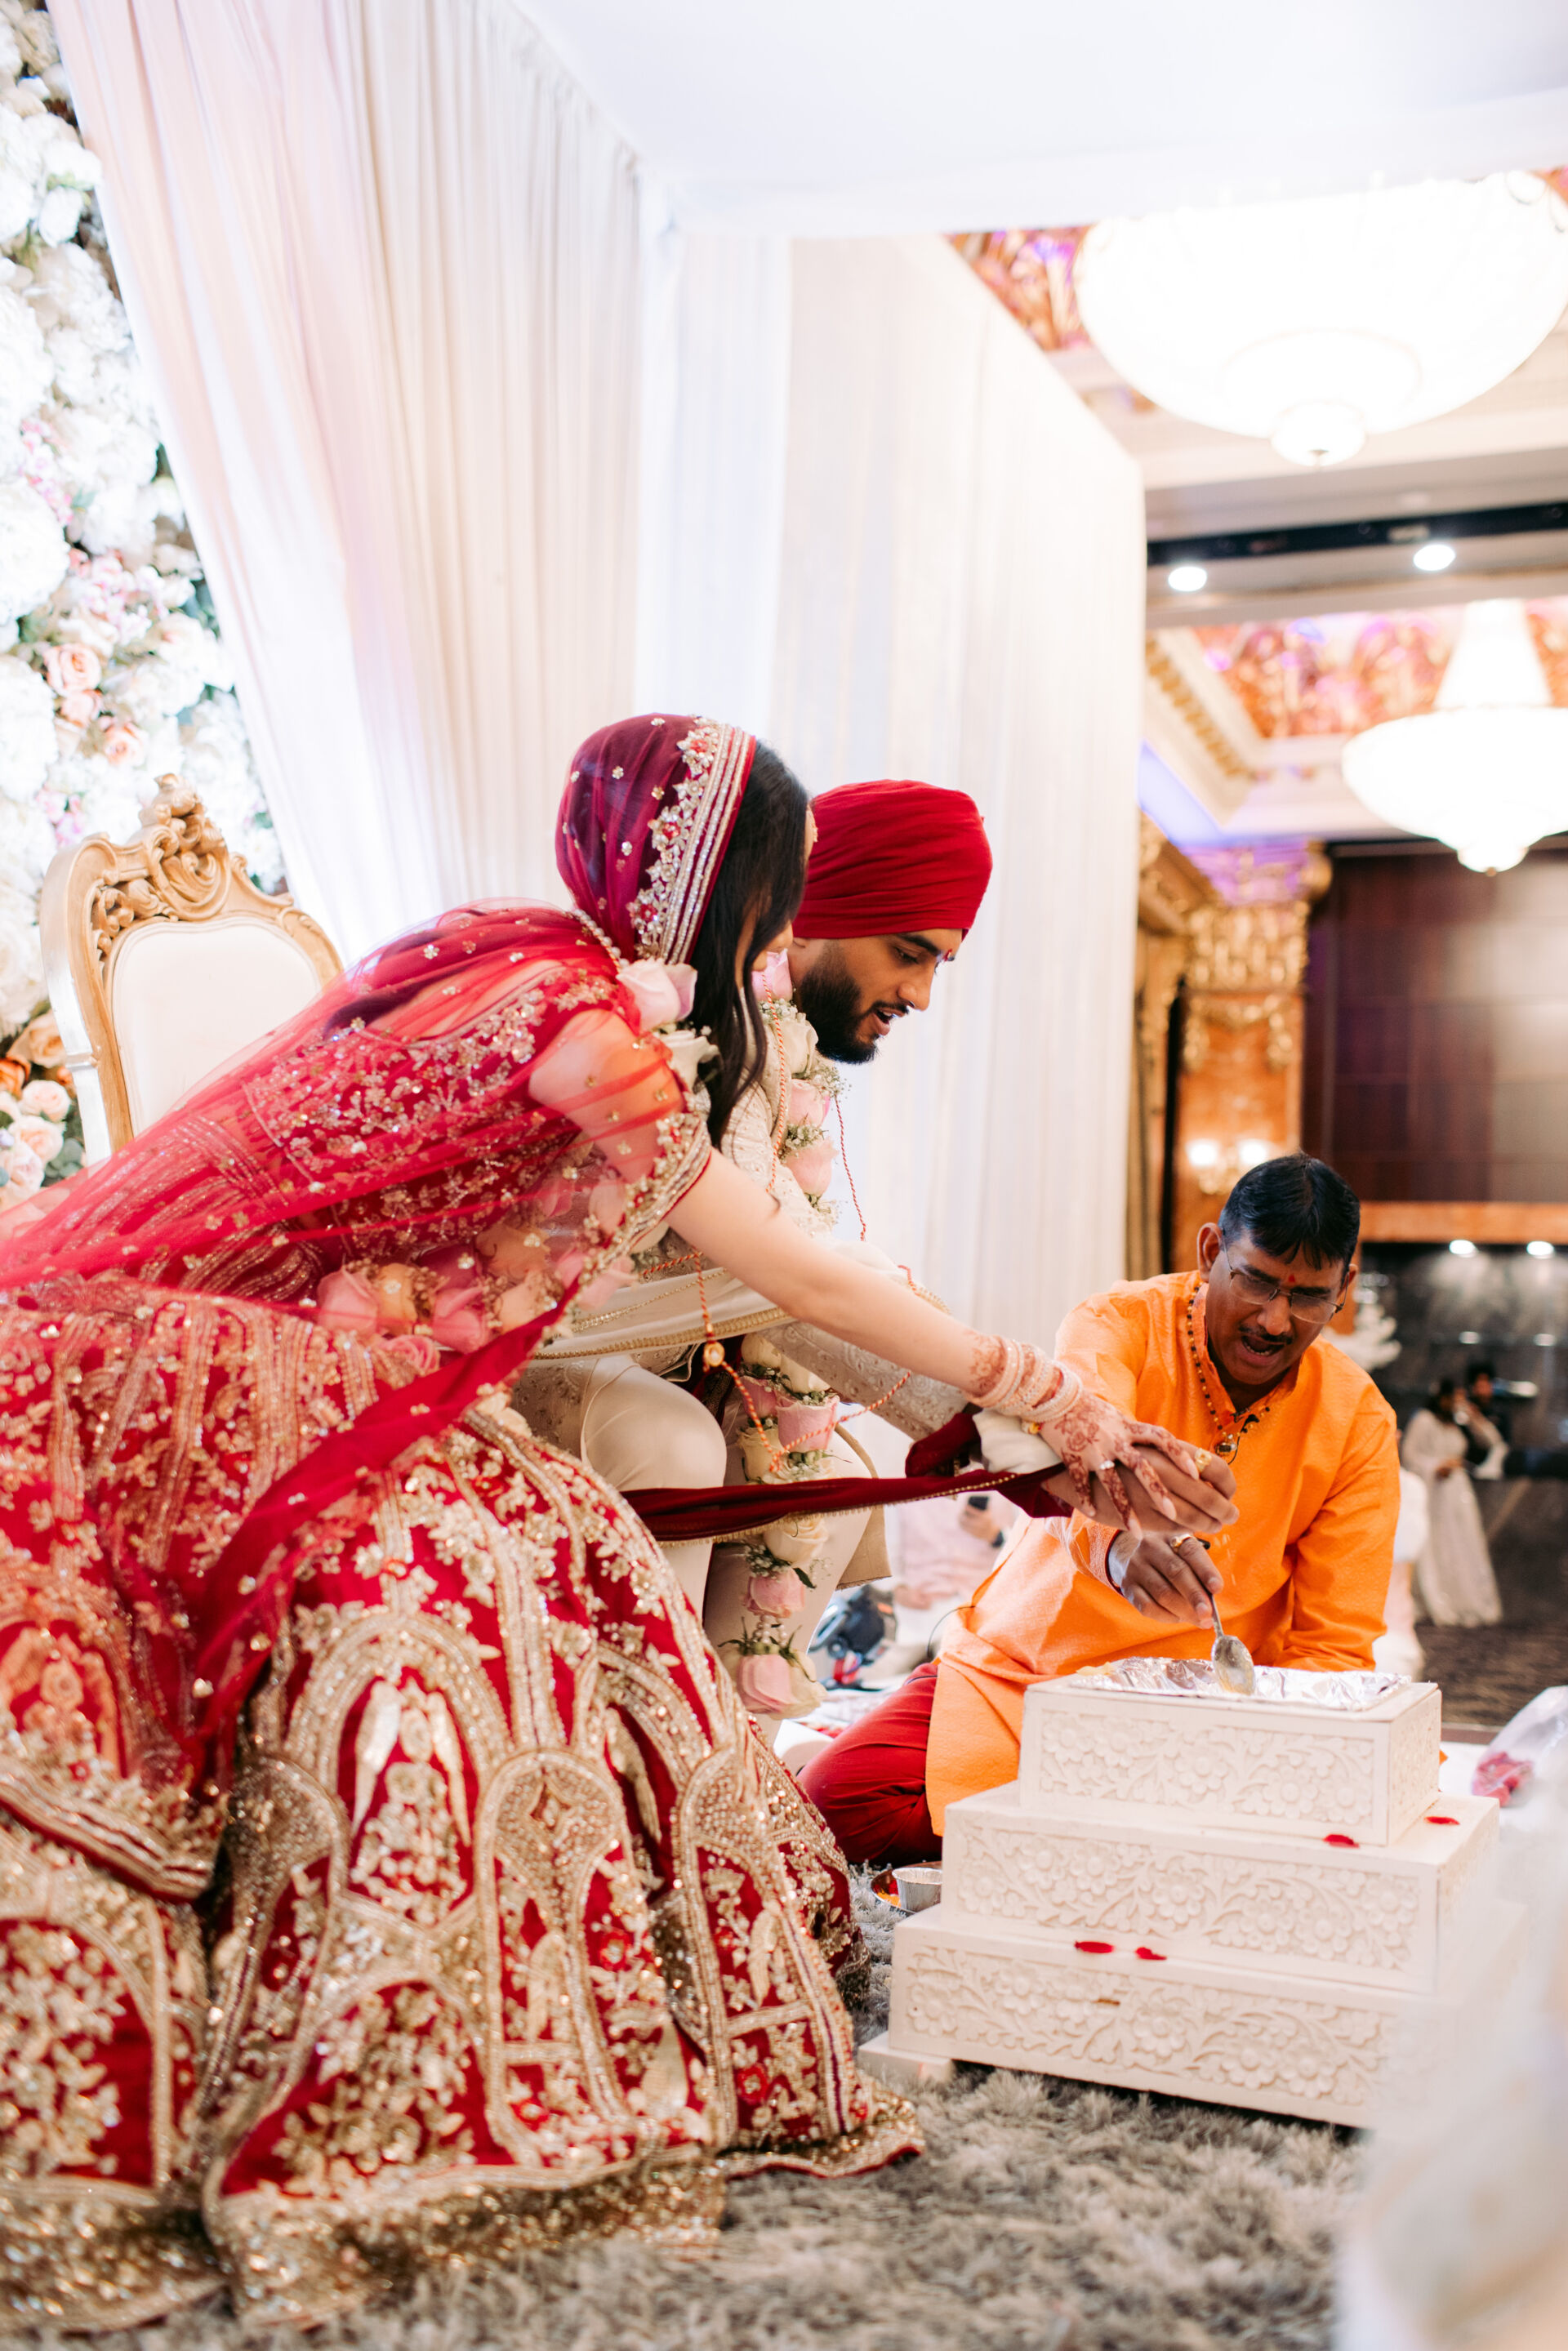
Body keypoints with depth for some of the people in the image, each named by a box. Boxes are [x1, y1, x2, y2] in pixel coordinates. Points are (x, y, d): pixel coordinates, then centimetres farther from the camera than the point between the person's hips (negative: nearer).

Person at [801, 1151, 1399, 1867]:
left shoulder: (1359, 1422, -4)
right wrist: (1116, 1546, -57)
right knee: (838, 1794, -20)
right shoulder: (1119, 1324, -12)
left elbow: (1334, 1644, -4)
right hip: (1018, 1673, -1)